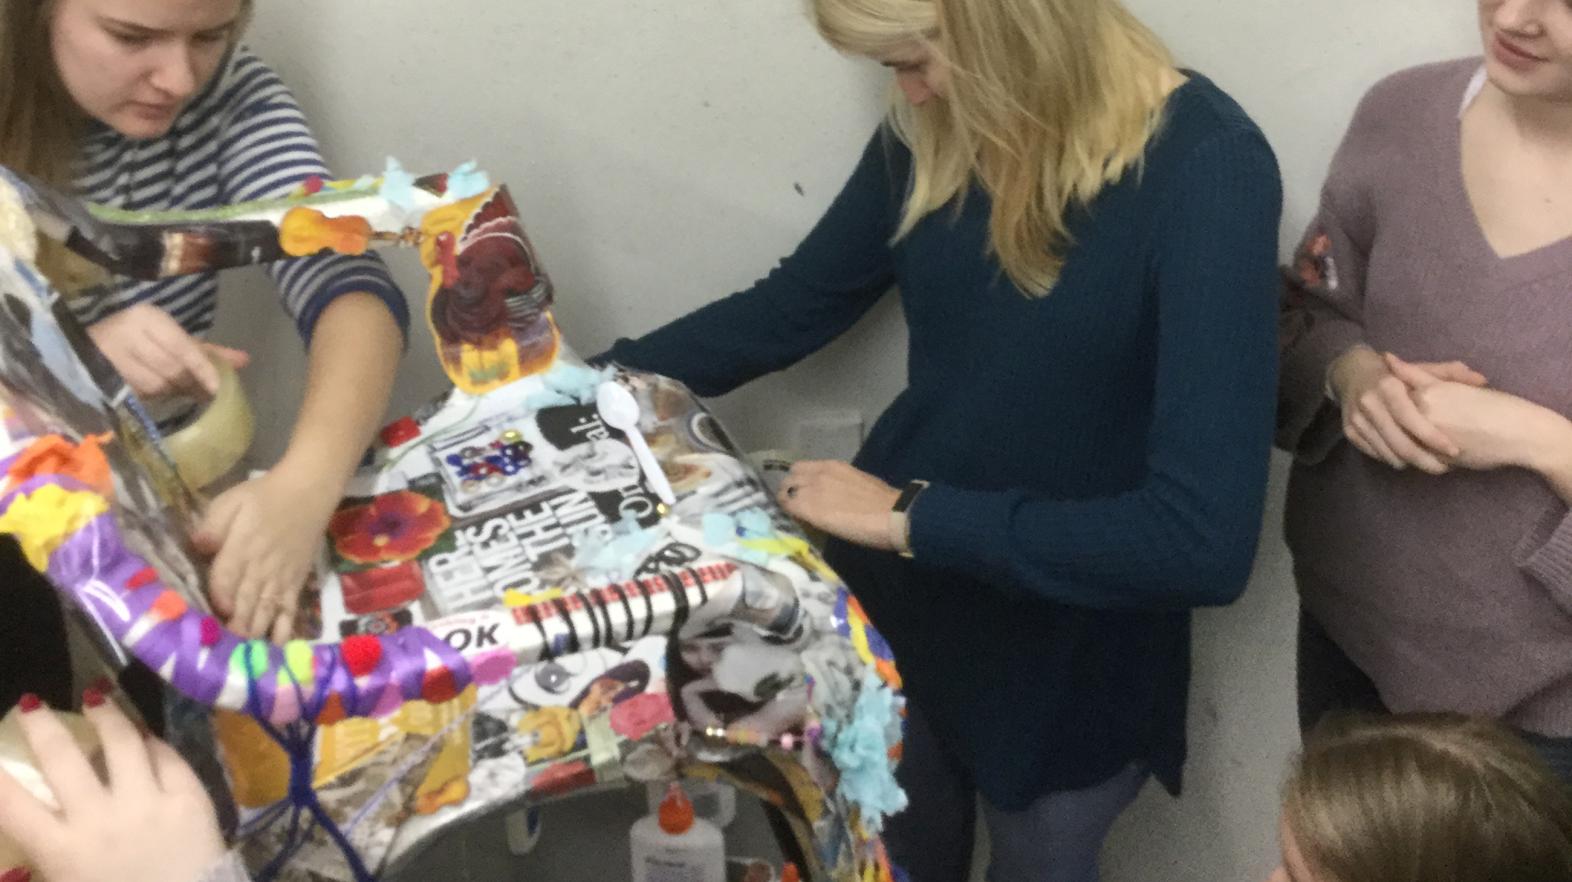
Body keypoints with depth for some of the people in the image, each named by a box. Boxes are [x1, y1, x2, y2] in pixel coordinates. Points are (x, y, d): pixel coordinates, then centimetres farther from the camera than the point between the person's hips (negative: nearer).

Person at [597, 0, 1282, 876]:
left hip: (1073, 660, -4)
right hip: (901, 599, 4)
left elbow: (1204, 541, -33)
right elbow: (795, 306, 7)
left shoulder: (1205, 170, -26)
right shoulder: (934, 130, -9)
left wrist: (915, 518, -27)